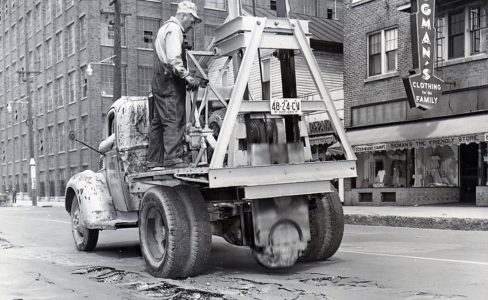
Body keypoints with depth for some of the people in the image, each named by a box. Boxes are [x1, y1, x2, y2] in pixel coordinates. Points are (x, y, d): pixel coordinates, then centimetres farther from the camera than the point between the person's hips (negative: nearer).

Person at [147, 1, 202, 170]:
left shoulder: (165, 28, 26)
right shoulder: (174, 29, -7)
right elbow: (174, 59, -19)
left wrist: (184, 77, 17)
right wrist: (187, 77, -21)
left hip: (159, 81, 10)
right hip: (170, 82, -10)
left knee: (158, 122, 9)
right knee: (174, 120, -13)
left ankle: (154, 162, 11)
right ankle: (172, 158, -17)